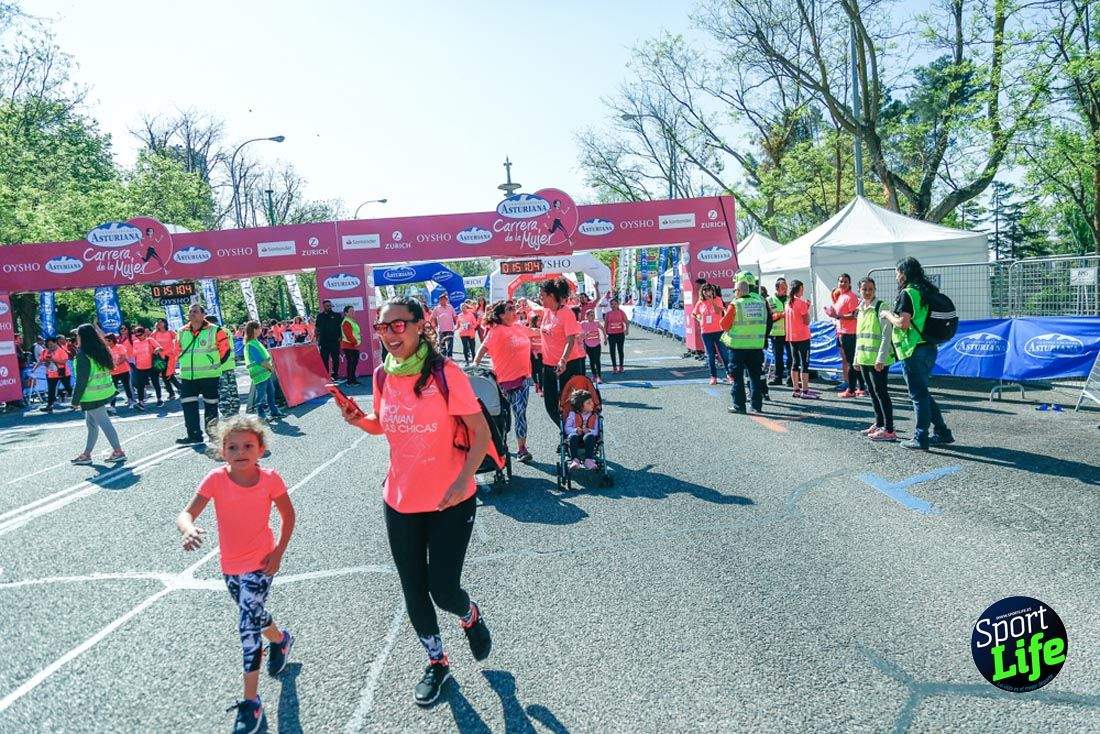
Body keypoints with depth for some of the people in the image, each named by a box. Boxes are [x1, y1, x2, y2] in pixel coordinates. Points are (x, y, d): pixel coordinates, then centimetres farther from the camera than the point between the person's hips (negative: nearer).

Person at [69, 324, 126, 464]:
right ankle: (86, 454, 20)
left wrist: (75, 400, -8)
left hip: (92, 396, -9)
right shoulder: (101, 350, 8)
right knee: (91, 423, 15)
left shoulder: (83, 355, -15)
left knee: (103, 422, -3)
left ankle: (118, 451, 0)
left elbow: (81, 381, -16)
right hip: (106, 392, 9)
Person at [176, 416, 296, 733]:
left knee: (248, 626, -11)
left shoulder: (270, 479, -17)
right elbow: (186, 513, -21)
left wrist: (279, 551, -10)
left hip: (260, 564, -4)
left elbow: (288, 514, -2)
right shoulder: (216, 480, -16)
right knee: (253, 615, 24)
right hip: (230, 565, 4)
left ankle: (251, 702, 1)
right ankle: (281, 639, 57)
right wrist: (189, 530, -44)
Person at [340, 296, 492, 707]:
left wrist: (463, 479, -26)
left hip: (450, 503, -4)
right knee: (414, 592, 13)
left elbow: (482, 433, -13)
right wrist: (359, 420, -6)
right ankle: (437, 661, 39)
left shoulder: (446, 374, -17)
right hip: (400, 502, 5)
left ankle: (471, 617, 37)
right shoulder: (383, 376, -2)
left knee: (443, 591, -1)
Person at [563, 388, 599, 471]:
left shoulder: (594, 416, 11)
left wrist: (589, 431, -17)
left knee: (590, 436, -35)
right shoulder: (573, 414, 6)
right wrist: (575, 430, -18)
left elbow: (596, 431, 4)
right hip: (576, 439, 0)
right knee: (573, 436, -36)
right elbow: (567, 428, 2)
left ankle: (588, 460, -39)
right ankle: (574, 460, -42)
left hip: (588, 439, 0)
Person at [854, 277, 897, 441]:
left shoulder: (881, 307, -10)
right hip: (864, 359, 8)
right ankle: (879, 424, 24)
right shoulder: (861, 310, 15)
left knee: (881, 392, -7)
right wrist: (857, 358, 18)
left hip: (878, 360, -8)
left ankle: (889, 430, -3)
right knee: (872, 392, 13)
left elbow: (886, 335, -15)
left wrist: (880, 359, -20)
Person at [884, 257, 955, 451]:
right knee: (922, 392, 18)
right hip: (930, 348, 9)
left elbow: (903, 323, -20)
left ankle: (920, 439, 3)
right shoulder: (927, 291, 13)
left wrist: (889, 315, -3)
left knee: (918, 395, -2)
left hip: (914, 350, -9)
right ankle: (942, 432, 22)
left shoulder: (907, 293, -13)